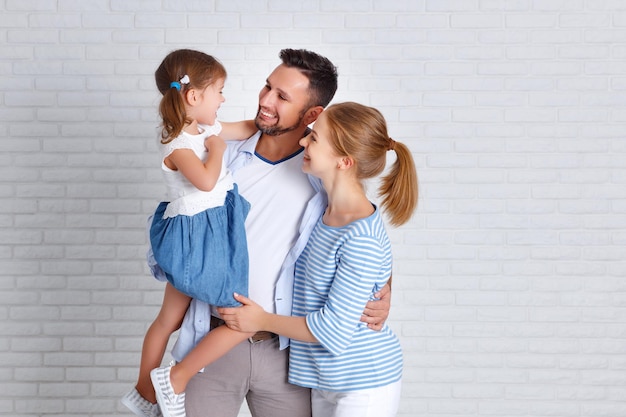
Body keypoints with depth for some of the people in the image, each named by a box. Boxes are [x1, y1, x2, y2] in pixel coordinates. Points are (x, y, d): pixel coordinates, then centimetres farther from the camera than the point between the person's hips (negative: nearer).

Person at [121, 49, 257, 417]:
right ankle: (175, 378, 4)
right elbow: (206, 180, -36)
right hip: (198, 237, -10)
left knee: (170, 319, 21)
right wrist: (216, 147, -18)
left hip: (203, 235, 10)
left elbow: (248, 128, 20)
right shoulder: (178, 145, -20)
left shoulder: (207, 128, 6)